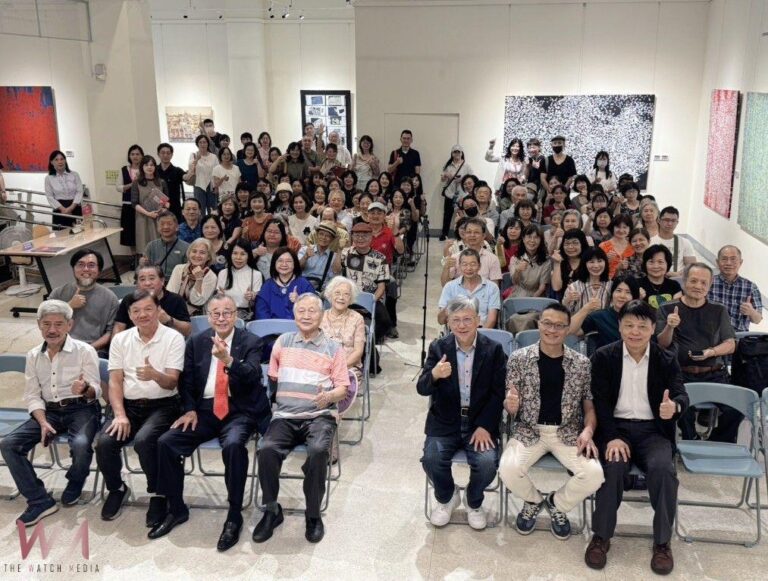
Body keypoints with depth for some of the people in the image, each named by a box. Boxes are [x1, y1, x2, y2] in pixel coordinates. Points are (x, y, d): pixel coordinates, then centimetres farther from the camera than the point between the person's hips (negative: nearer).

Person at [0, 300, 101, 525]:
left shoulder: (85, 351, -7)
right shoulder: (33, 356, 7)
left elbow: (95, 392, -8)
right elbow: (32, 396, 7)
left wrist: (85, 389, -33)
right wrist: (43, 422, -11)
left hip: (82, 409, -4)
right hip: (49, 411, 5)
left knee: (80, 445, -34)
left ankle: (74, 483, 2)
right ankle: (40, 501, -8)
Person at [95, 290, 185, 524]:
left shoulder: (173, 338, -4)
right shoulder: (120, 340, 9)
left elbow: (171, 383, -11)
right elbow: (115, 381, 4)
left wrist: (154, 375, -34)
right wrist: (120, 415, -10)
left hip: (161, 405, -4)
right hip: (127, 404, 4)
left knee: (143, 441, -31)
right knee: (104, 442, -21)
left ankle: (158, 494, -5)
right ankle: (117, 488, 10)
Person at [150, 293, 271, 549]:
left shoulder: (251, 342, 0)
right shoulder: (196, 342, 11)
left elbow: (252, 375, -17)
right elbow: (187, 380, 13)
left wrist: (228, 359, -36)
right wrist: (190, 409, -4)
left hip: (239, 410, -4)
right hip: (204, 410, 4)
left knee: (233, 445, -34)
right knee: (165, 442, -16)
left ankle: (234, 516, -17)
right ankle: (176, 509, 3)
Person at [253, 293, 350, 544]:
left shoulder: (333, 348, 9)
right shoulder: (283, 341, 16)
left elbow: (343, 387, 5)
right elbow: (272, 377, 18)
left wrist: (329, 396, -16)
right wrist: (269, 400, 2)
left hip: (319, 415, -2)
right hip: (285, 415, 2)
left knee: (318, 450, -33)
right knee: (267, 449, -27)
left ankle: (313, 514, -12)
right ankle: (271, 510, -6)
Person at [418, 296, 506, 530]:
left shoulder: (494, 350, -3)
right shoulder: (438, 348, -2)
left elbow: (498, 393, -3)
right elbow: (422, 389, -9)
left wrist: (484, 426, -15)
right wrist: (434, 375, -32)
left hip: (480, 423, 0)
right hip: (444, 423, 1)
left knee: (487, 464, -24)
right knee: (431, 460, -24)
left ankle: (474, 502, 10)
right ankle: (446, 497, 10)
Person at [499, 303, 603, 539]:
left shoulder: (582, 363, 0)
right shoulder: (519, 358, -4)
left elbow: (590, 405, 6)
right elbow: (510, 405, 1)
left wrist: (588, 430, -13)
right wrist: (510, 405, -24)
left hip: (568, 431, 1)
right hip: (529, 430, -1)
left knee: (594, 474, -24)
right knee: (508, 469, -28)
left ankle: (557, 503, 11)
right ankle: (533, 501, 10)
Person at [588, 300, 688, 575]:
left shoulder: (667, 359, 5)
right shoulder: (603, 357, 1)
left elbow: (681, 395, -6)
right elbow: (600, 401, -4)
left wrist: (675, 406, -33)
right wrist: (612, 437, -18)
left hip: (653, 430, 1)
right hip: (616, 427, -1)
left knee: (663, 469, -28)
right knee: (613, 467, -30)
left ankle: (662, 542, -10)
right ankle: (601, 536, -11)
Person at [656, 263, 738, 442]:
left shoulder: (719, 311, 16)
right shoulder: (667, 310, 11)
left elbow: (730, 345, 12)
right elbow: (661, 345, 6)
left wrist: (710, 352, -8)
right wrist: (670, 327, -14)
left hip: (714, 374, 2)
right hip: (681, 374, -2)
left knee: (735, 409, -22)